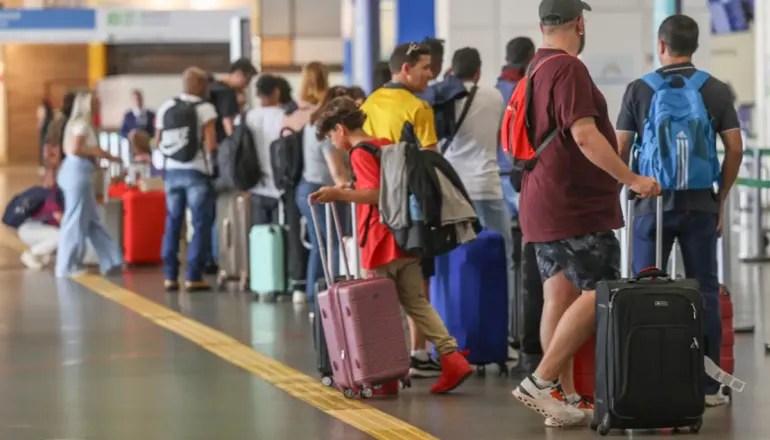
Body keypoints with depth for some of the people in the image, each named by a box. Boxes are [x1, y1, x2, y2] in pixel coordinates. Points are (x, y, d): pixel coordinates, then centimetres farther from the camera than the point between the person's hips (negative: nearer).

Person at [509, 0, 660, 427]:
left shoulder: (534, 71, 16)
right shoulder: (568, 69, -15)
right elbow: (584, 135, -24)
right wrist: (631, 179, -19)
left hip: (543, 207, 10)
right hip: (575, 208, -10)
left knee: (559, 297, 8)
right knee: (598, 294, -9)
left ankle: (564, 397, 8)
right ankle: (542, 381, -12)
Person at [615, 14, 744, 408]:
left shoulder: (639, 90, -1)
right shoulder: (717, 91, 3)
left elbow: (619, 149, 0)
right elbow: (735, 149, 1)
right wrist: (721, 199, 10)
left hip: (653, 202, -1)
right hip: (699, 204, 1)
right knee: (705, 292, 4)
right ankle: (708, 385, 2)